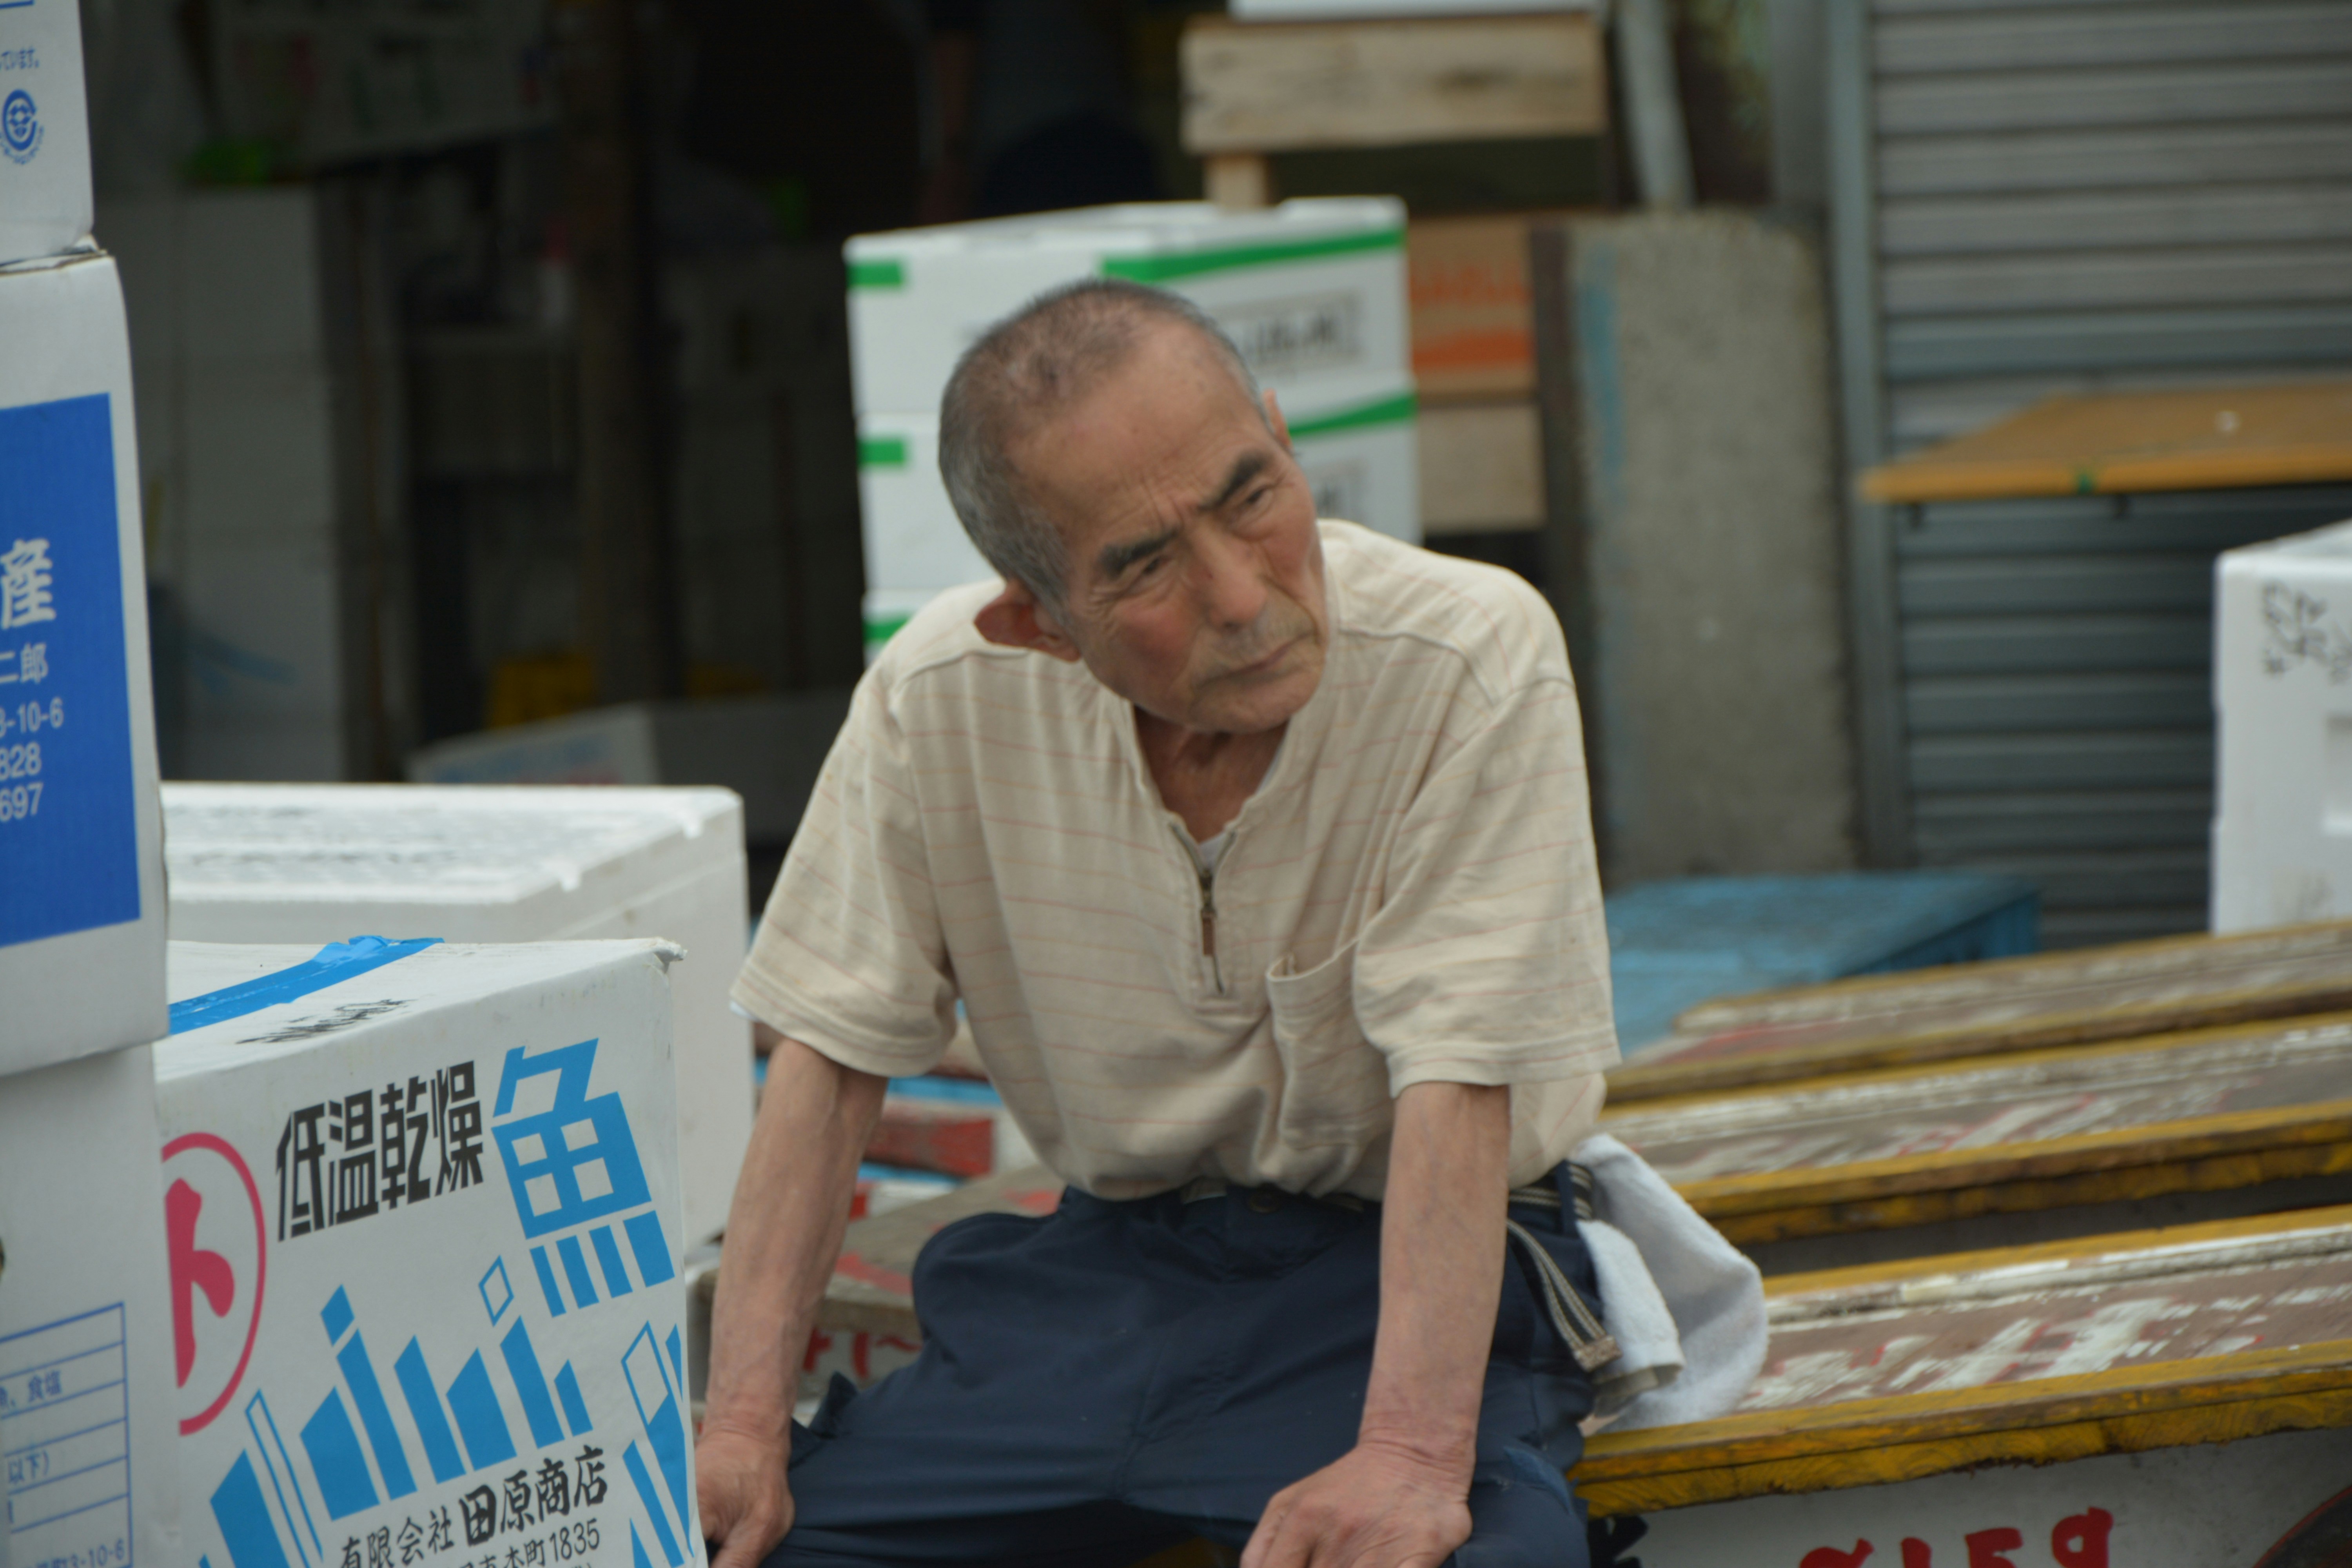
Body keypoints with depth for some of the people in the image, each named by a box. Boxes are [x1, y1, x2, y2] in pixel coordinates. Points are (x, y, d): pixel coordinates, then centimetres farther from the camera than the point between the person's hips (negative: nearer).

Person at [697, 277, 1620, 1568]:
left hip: (1400, 1269, -3)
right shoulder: (940, 697, -8)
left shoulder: (1472, 659, -19)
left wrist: (1413, 1450, -36)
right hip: (1104, 1260, 3)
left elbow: (1456, 1087, -24)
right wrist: (745, 1416, -12)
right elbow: (830, 1050, -2)